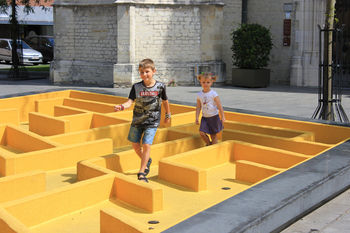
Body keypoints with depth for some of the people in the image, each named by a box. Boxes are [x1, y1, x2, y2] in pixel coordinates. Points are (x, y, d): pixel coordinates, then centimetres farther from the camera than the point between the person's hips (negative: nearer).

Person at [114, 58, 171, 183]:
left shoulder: (160, 86, -9)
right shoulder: (136, 87, -8)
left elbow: (165, 101, 8)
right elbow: (130, 102, -15)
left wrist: (168, 115, 19)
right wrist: (122, 106, -36)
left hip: (152, 122, -3)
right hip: (137, 121, 3)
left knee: (146, 145, -13)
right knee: (135, 145, 11)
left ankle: (141, 173, -2)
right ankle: (147, 161, 40)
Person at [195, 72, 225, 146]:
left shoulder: (213, 94, -9)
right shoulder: (199, 95, 2)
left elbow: (219, 106, -8)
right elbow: (198, 107, 7)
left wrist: (222, 117, -10)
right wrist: (197, 117, 1)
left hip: (213, 117, -3)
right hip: (204, 117, 3)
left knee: (213, 135, 3)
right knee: (202, 133, -11)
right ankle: (208, 144, 14)